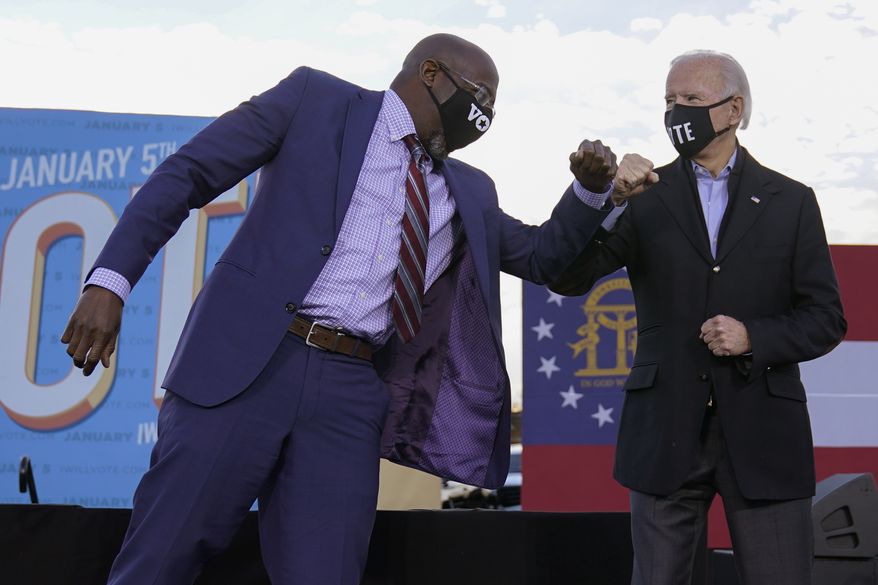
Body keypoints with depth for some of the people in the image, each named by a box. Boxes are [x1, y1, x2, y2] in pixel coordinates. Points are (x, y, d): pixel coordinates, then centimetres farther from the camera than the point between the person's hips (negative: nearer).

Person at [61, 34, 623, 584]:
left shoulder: (468, 194, 20)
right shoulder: (316, 98, 5)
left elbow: (543, 256, 31)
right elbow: (185, 172, 1)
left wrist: (590, 189, 11)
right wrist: (110, 281, -10)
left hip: (351, 393, 4)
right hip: (248, 362, -4)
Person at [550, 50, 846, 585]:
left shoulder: (791, 201, 6)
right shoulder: (644, 197, 6)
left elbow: (826, 319, 4)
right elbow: (568, 279, -7)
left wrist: (755, 338, -14)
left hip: (762, 434, 0)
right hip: (666, 433, 0)